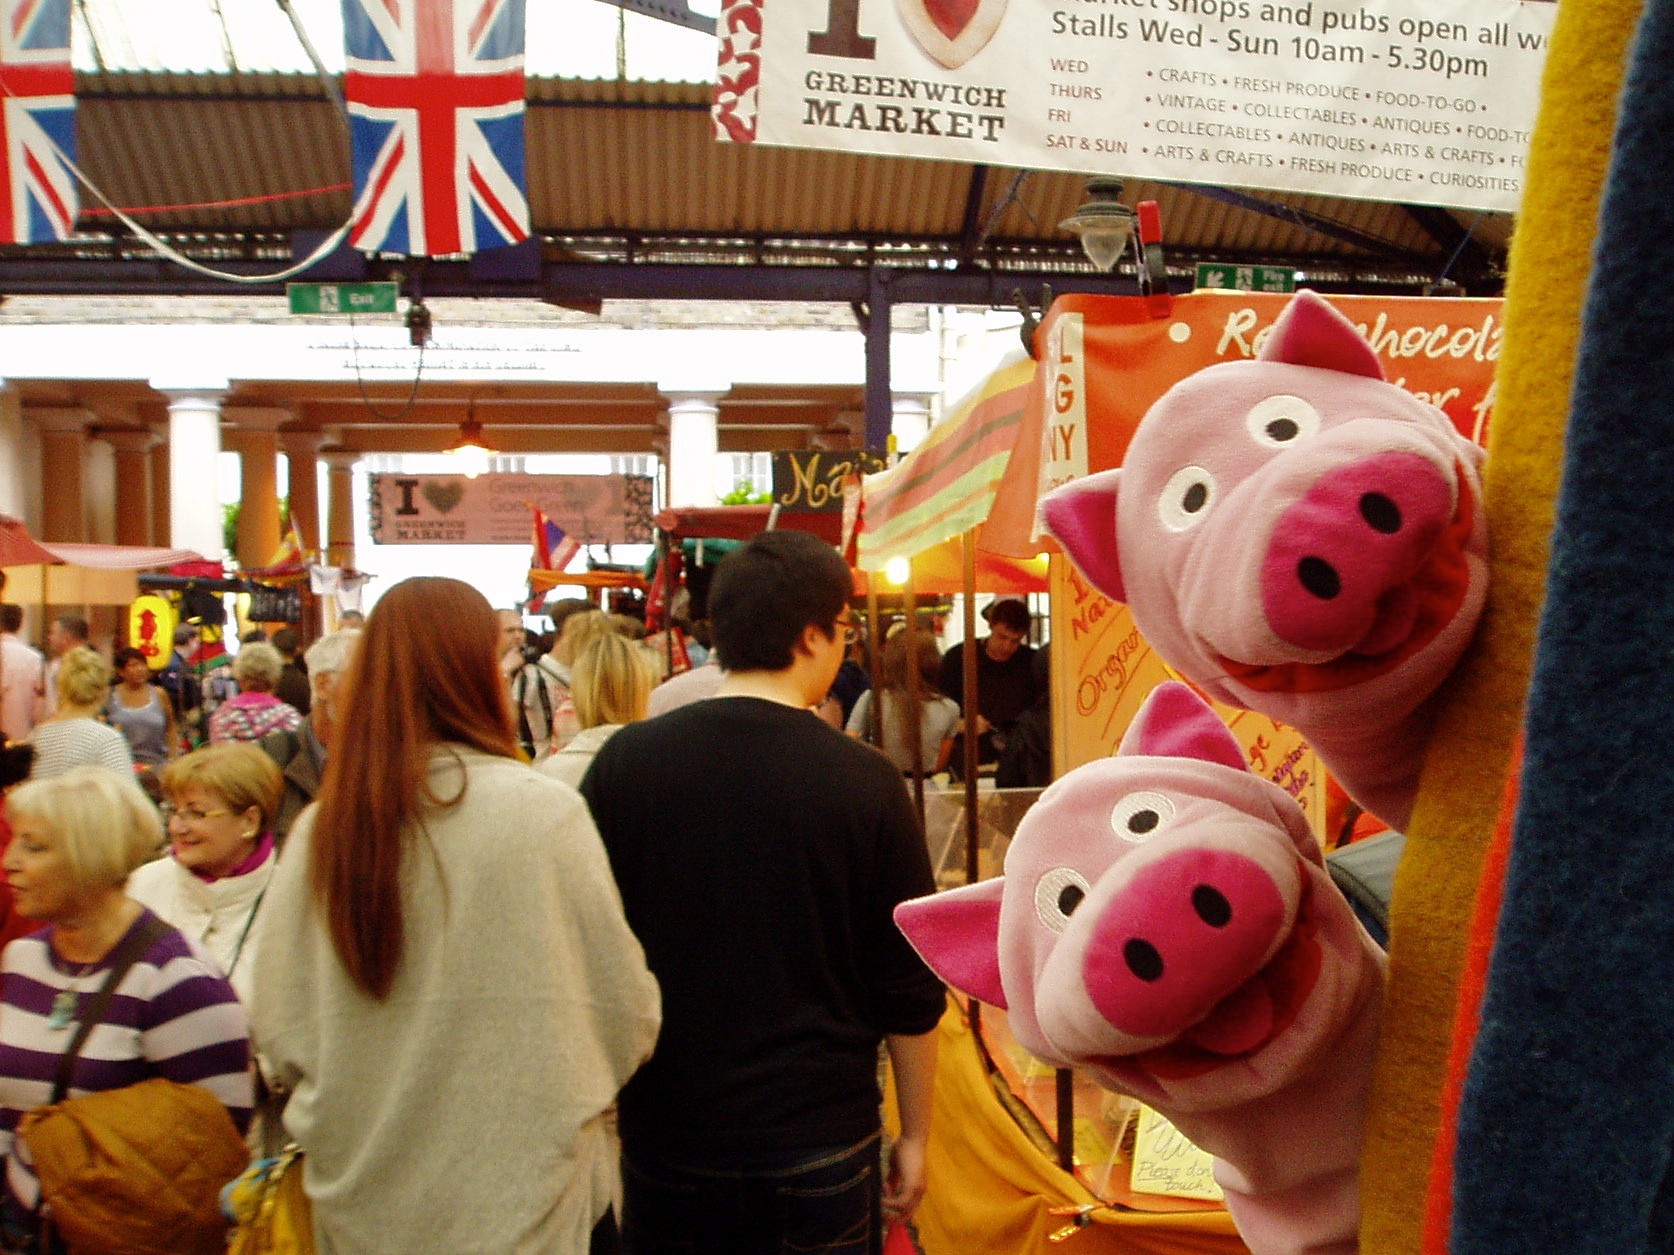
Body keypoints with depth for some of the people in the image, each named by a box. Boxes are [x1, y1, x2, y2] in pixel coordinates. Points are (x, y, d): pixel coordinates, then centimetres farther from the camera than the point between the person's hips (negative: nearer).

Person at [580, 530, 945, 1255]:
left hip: (664, 1138, 2)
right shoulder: (866, 782, -13)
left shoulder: (625, 761, -9)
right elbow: (910, 991, -7)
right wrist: (914, 1136, 7)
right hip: (820, 1142, -1)